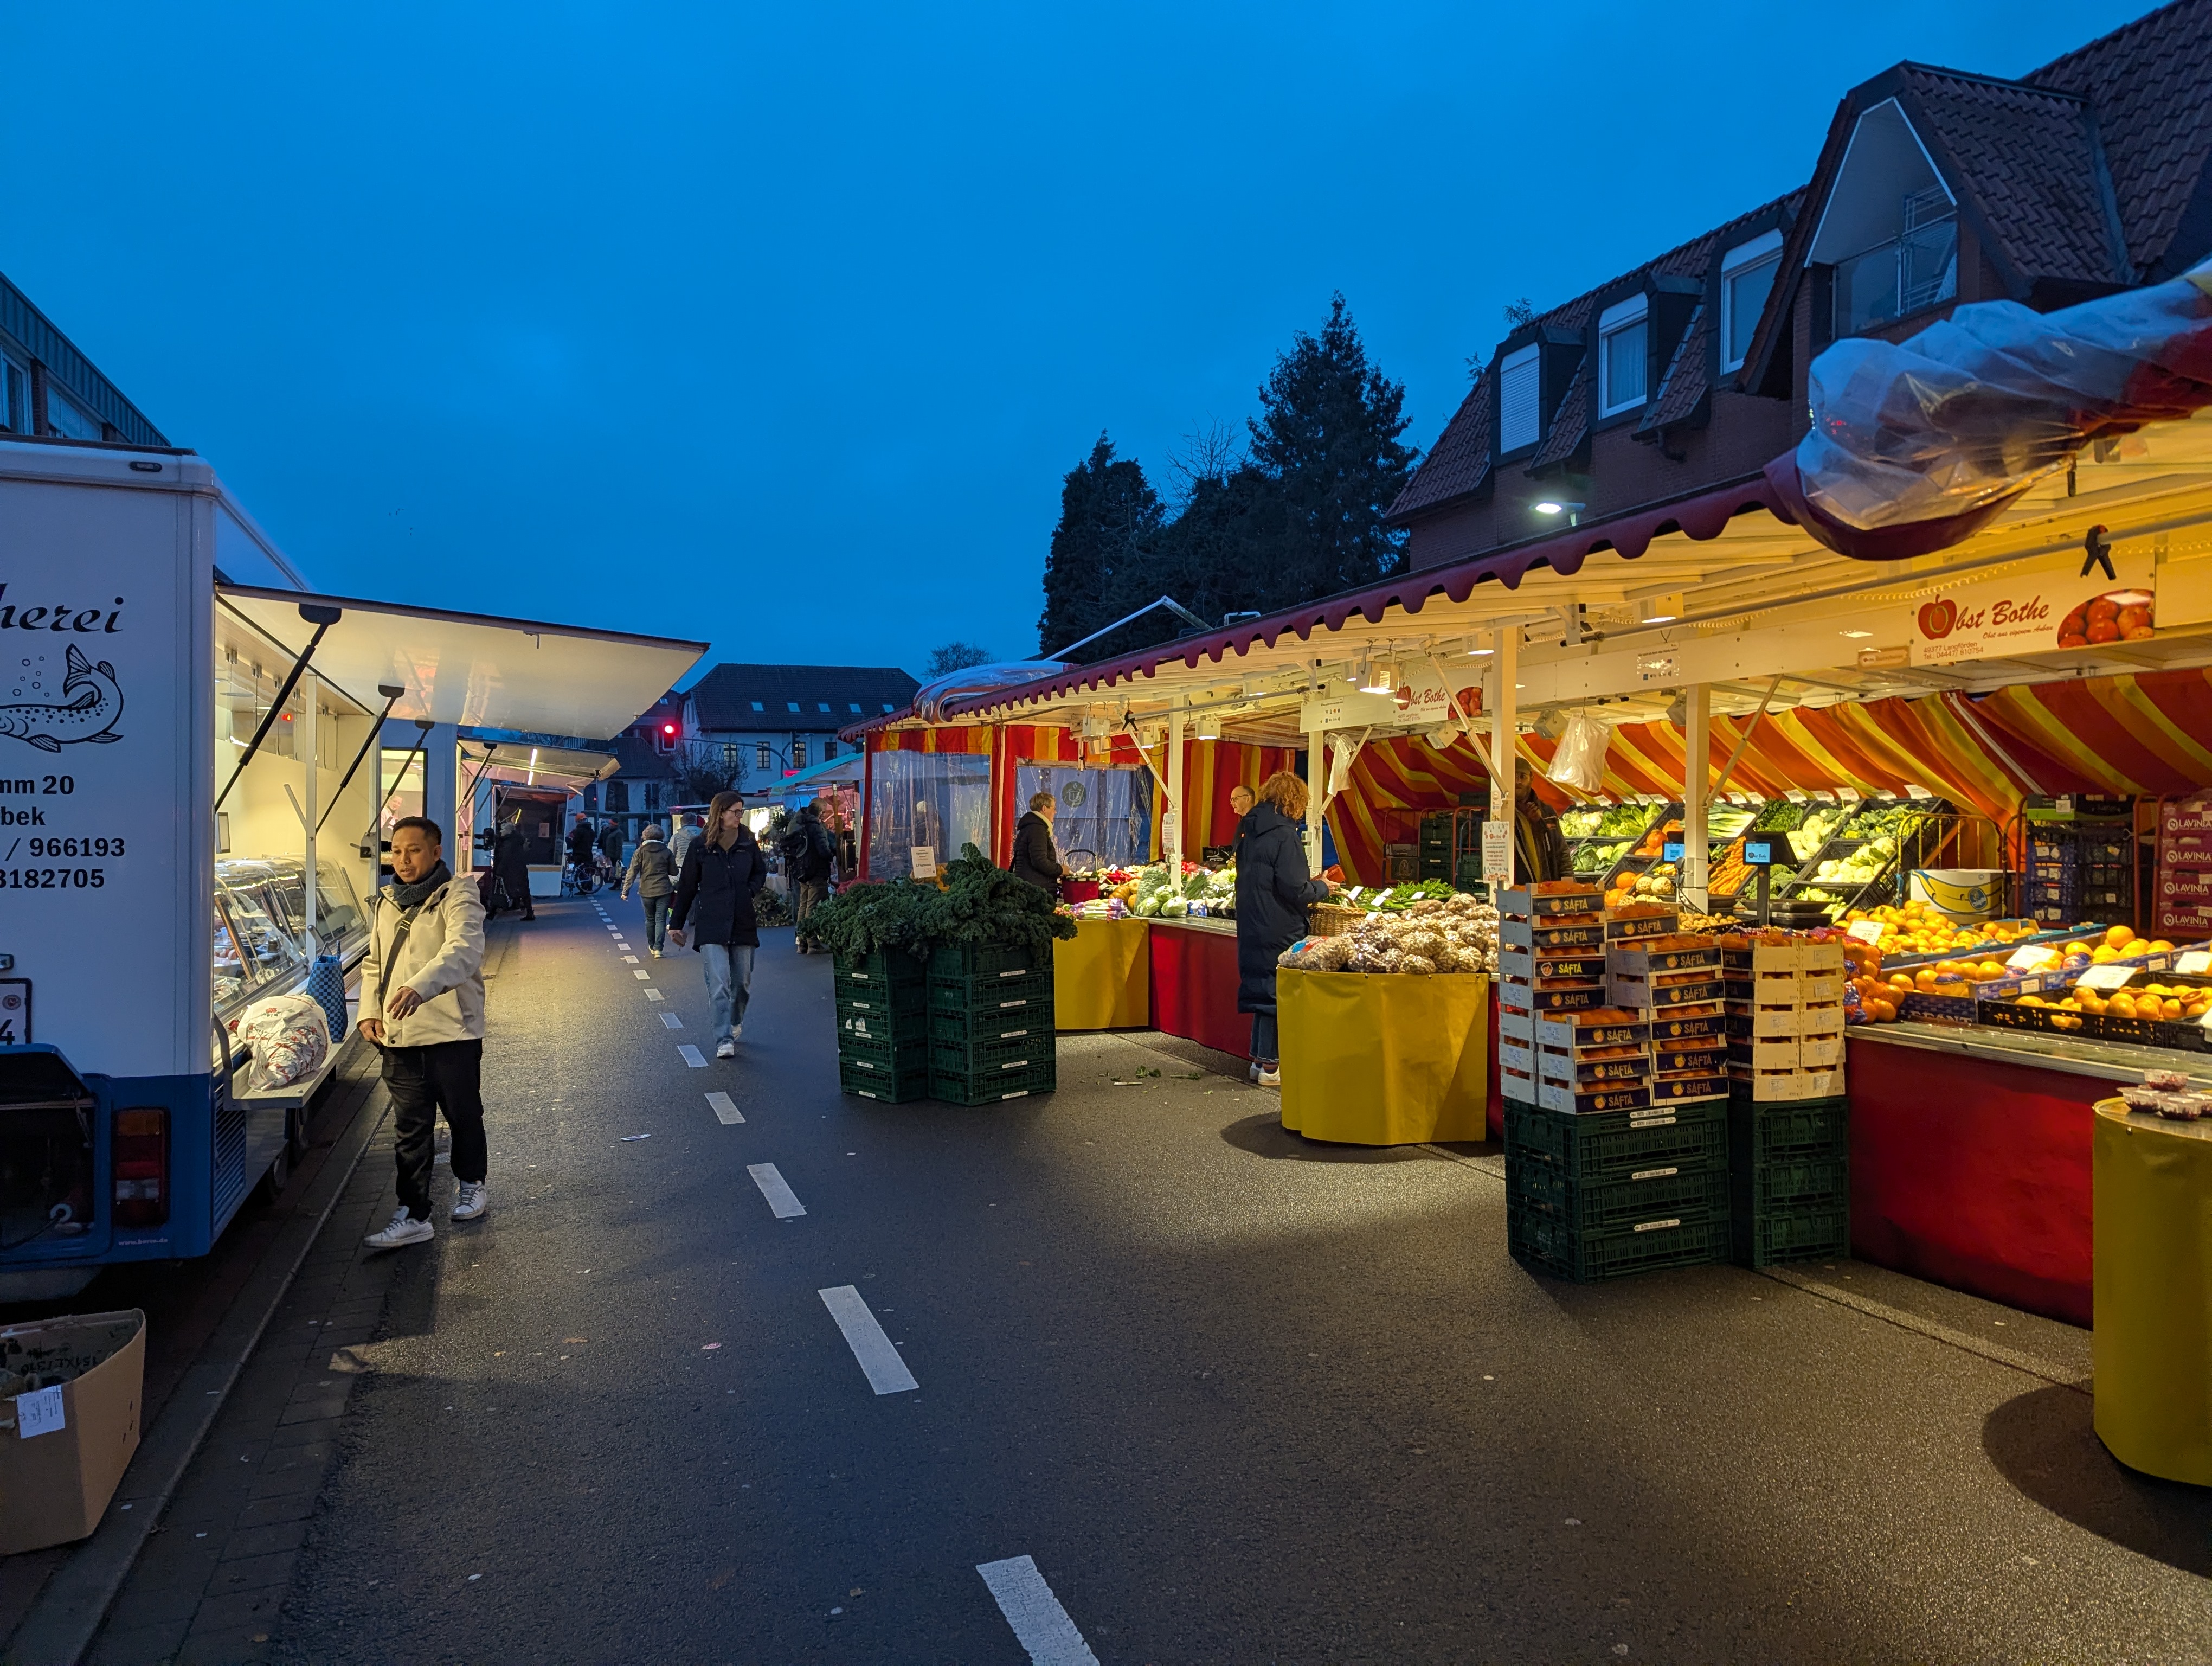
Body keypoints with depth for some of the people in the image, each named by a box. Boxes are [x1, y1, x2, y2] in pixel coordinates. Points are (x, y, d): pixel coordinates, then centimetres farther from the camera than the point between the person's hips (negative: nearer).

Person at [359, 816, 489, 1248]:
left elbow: (462, 952, -28)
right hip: (399, 1035, 5)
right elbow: (373, 964, 22)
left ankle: (471, 1184, 35)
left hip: (452, 1033, -5)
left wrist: (420, 986, -44)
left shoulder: (458, 899, -10)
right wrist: (370, 1010, 5)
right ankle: (413, 1215, 12)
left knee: (463, 1116, 12)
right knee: (410, 1129, 7)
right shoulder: (384, 904, 12)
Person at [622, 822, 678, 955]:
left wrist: (625, 891, -4)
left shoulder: (640, 852, -4)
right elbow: (674, 872, 3)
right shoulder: (666, 851, -2)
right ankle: (658, 949, -11)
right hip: (663, 890, -1)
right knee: (661, 920, 0)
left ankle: (652, 946, 29)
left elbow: (632, 873, -7)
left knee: (650, 919, 17)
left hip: (647, 891, 1)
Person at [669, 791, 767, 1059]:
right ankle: (724, 1040, -12)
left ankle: (736, 1021, 39)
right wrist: (676, 923, 8)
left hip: (743, 923, 3)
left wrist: (751, 890, -2)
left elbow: (761, 872, 20)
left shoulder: (748, 843, 4)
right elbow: (687, 886, 5)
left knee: (742, 981, 11)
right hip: (712, 925, -3)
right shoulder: (700, 846, -2)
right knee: (719, 983, -13)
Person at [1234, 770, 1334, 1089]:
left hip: (1252, 927, 8)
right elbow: (1294, 890, -19)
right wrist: (1322, 888, 0)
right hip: (1279, 931, -8)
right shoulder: (1284, 835, -17)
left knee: (1262, 988, 16)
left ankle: (1259, 1059, 22)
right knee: (1277, 992, 0)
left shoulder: (1249, 830, 10)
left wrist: (1309, 883, 19)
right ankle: (1270, 1066, 6)